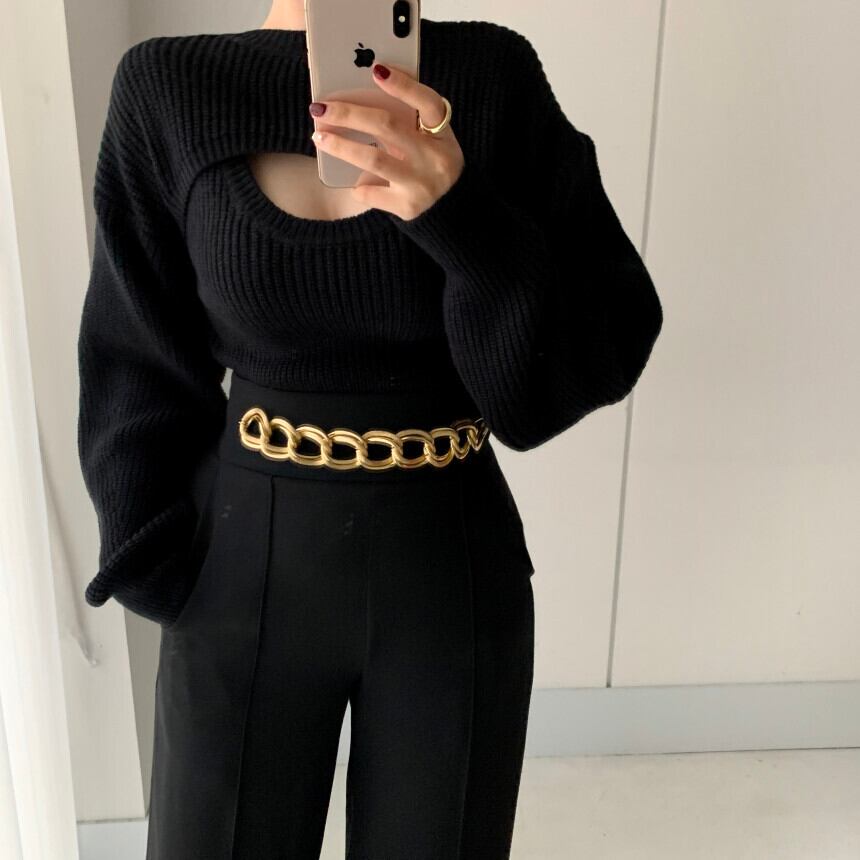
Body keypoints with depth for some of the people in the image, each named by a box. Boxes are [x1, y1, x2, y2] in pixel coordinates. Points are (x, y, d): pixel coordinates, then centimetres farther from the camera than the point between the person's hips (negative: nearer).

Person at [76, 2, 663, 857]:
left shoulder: (494, 77, -7)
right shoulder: (165, 88, -5)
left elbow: (609, 342, -11)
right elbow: (138, 368, 1)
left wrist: (463, 217, -26)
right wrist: (156, 562, -2)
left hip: (454, 572, 0)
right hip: (245, 568, 1)